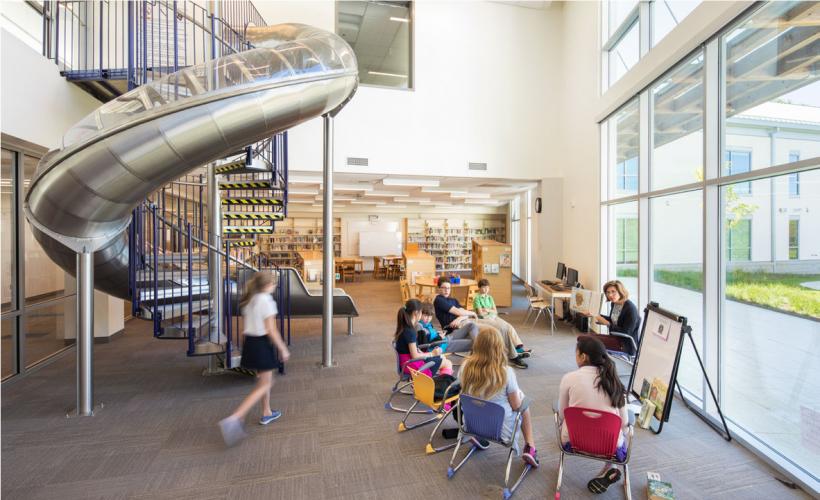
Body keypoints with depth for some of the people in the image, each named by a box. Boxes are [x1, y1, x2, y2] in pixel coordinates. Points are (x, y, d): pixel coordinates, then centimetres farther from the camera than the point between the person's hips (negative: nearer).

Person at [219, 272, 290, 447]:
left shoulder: (249, 301, 8)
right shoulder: (266, 301, -16)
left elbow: (244, 328, 12)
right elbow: (271, 330, -18)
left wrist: (245, 347, 21)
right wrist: (283, 349, -10)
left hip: (249, 342, 9)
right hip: (262, 344, -9)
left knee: (265, 379, 24)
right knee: (263, 386, 1)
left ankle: (267, 414, 36)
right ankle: (233, 419, -9)